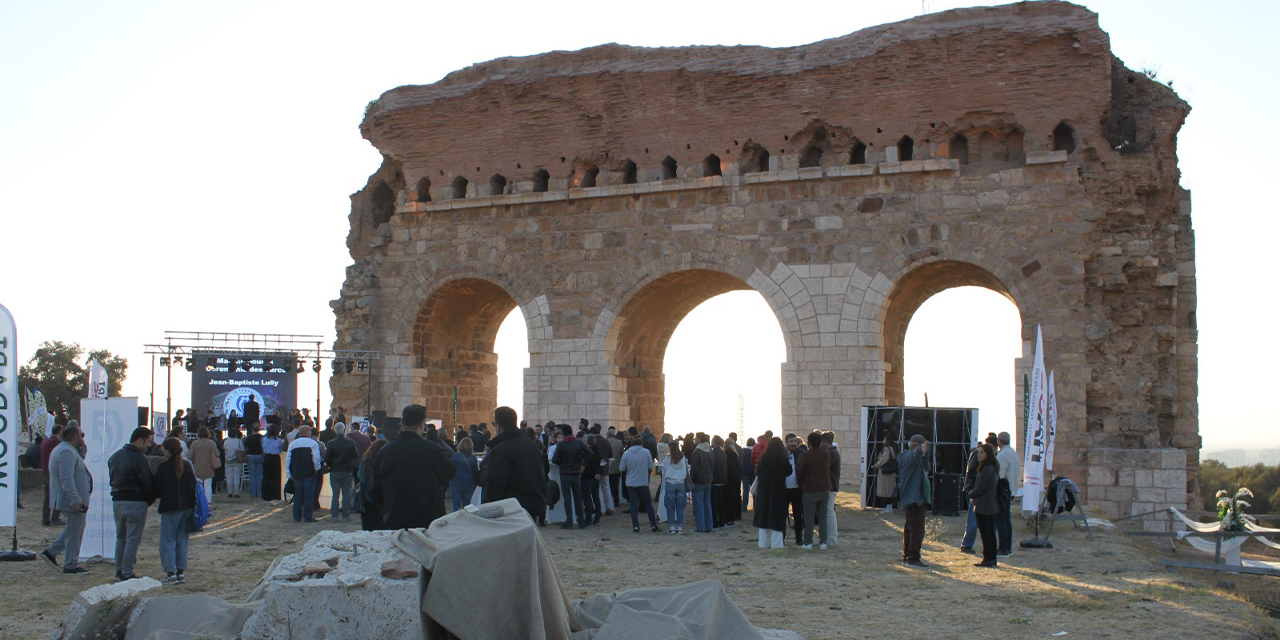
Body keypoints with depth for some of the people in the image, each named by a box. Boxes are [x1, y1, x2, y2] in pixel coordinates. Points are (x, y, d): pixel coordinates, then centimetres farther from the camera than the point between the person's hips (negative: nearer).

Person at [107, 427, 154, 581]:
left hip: (117, 501, 8)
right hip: (135, 503, -8)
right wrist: (150, 500, 2)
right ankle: (127, 574, -3)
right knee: (133, 539, -2)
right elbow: (147, 483, -13)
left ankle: (119, 572, 21)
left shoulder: (115, 456, 11)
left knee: (120, 538, 18)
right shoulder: (140, 459, -14)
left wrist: (118, 494, 12)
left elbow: (111, 478, 13)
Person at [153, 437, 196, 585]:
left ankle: (170, 574, -2)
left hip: (170, 508, -5)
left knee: (168, 540, 2)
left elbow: (157, 490, -7)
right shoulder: (187, 465, 4)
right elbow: (193, 486, 9)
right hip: (187, 507, 5)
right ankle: (181, 572, 14)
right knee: (182, 540, 12)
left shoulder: (163, 467, -12)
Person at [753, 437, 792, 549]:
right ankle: (776, 542, 2)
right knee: (777, 517, 4)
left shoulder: (764, 457, -6)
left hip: (764, 490, 2)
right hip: (779, 490, -2)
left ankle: (763, 542, 12)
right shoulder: (783, 459, -11)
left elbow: (758, 472, 2)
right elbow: (788, 472, -1)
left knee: (763, 515, 11)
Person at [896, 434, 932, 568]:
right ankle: (913, 559, -13)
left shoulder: (905, 456, 18)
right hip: (914, 498, -11)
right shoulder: (909, 456, -15)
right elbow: (915, 454, -40)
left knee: (909, 527, 17)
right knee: (917, 529, -12)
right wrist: (921, 449, -59)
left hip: (907, 498, 11)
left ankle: (906, 557, 24)